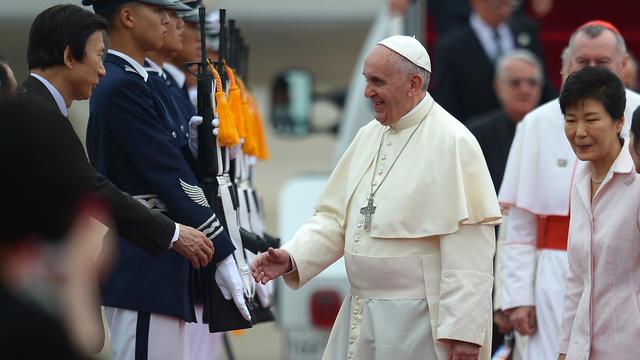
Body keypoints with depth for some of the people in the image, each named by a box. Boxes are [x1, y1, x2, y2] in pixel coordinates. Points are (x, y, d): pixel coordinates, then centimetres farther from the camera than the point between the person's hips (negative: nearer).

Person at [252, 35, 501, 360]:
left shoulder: (452, 143, -12)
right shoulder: (369, 135, 10)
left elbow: (468, 247, -16)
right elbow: (336, 216, 11)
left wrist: (463, 331, -18)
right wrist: (293, 257, -6)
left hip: (420, 326, -7)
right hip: (361, 318, 7)